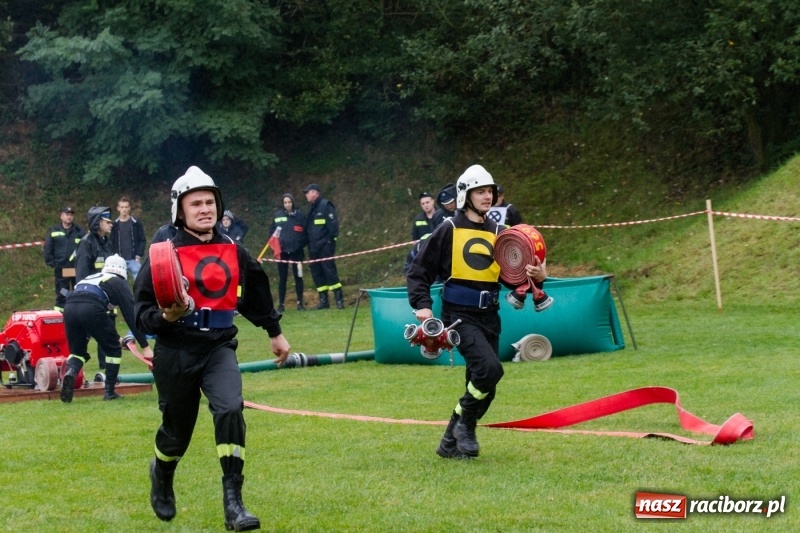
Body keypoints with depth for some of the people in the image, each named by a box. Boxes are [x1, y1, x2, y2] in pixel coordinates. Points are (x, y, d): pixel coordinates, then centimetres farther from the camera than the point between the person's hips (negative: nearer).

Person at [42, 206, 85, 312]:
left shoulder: (80, 231, 2)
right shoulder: (53, 231, 2)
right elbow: (47, 250, 3)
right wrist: (52, 264, -2)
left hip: (77, 270, 0)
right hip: (61, 270, 0)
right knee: (61, 295, 4)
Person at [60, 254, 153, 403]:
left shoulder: (91, 278, 38)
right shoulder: (120, 283, 22)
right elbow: (131, 315, 14)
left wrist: (113, 336, 54)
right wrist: (145, 346, 15)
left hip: (69, 306, 5)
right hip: (90, 308, -5)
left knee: (77, 350, 23)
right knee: (113, 349, 17)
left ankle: (70, 372, -8)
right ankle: (109, 391, 14)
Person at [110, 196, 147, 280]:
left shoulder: (136, 224, 5)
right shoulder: (115, 225, 7)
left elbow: (142, 241, 3)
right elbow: (111, 243, 7)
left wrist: (138, 256, -6)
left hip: (134, 260, -1)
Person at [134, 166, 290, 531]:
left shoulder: (233, 252, 5)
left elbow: (256, 294, 22)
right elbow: (143, 312, -7)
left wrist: (275, 332, 30)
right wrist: (166, 316, -28)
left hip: (219, 347, 2)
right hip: (177, 352, -2)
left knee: (230, 409, -22)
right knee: (177, 428, 11)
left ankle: (233, 503, -19)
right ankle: (161, 475, 48)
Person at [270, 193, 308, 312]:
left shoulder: (300, 215, 0)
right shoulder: (277, 215, 5)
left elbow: (305, 231, 2)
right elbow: (271, 231, 10)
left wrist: (301, 244, -9)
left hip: (296, 250, -1)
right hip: (282, 251, 1)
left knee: (298, 277, 3)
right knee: (282, 278, 4)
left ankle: (300, 303, 10)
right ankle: (281, 304, 8)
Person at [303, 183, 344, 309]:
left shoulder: (326, 205, -7)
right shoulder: (311, 208, 18)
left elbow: (333, 223, -14)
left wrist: (332, 238, -18)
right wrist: (307, 242, 16)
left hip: (325, 245, -8)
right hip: (313, 247, 8)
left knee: (329, 270, -12)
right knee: (316, 273, 7)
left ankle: (339, 299, -8)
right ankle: (323, 300, 12)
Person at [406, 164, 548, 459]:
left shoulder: (498, 233, 10)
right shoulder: (449, 230, -3)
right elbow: (418, 271, -1)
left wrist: (537, 277, -10)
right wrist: (422, 305, -14)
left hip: (489, 317, 6)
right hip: (459, 316, -6)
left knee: (481, 385, 7)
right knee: (490, 369, -24)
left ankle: (451, 442, 23)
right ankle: (465, 424, -2)